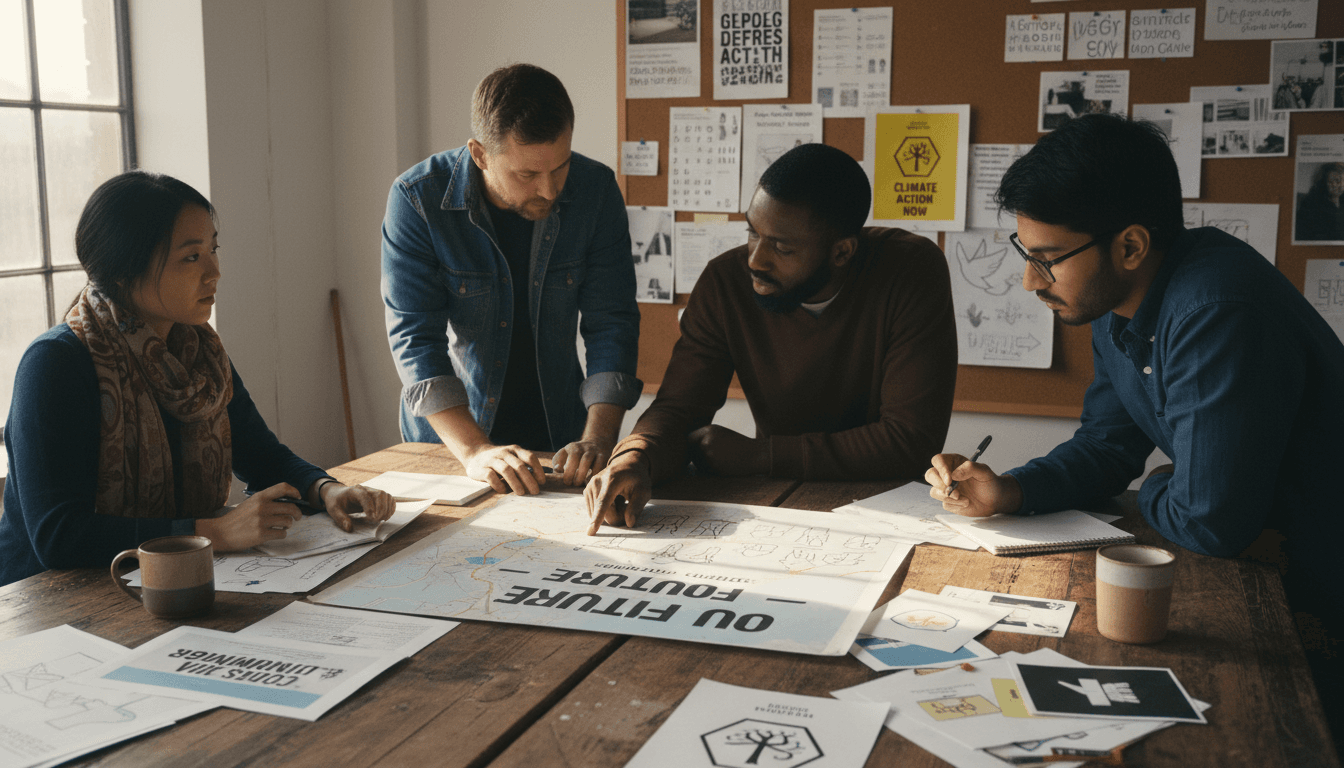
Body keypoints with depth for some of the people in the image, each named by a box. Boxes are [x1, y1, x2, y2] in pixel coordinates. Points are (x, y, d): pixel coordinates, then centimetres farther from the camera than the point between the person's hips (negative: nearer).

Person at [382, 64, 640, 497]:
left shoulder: (595, 191, -9)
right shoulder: (417, 200, -15)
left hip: (558, 434, 2)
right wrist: (474, 451, -29)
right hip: (447, 437, -1)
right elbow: (415, 337, -17)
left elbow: (610, 323, -8)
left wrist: (597, 438, -21)